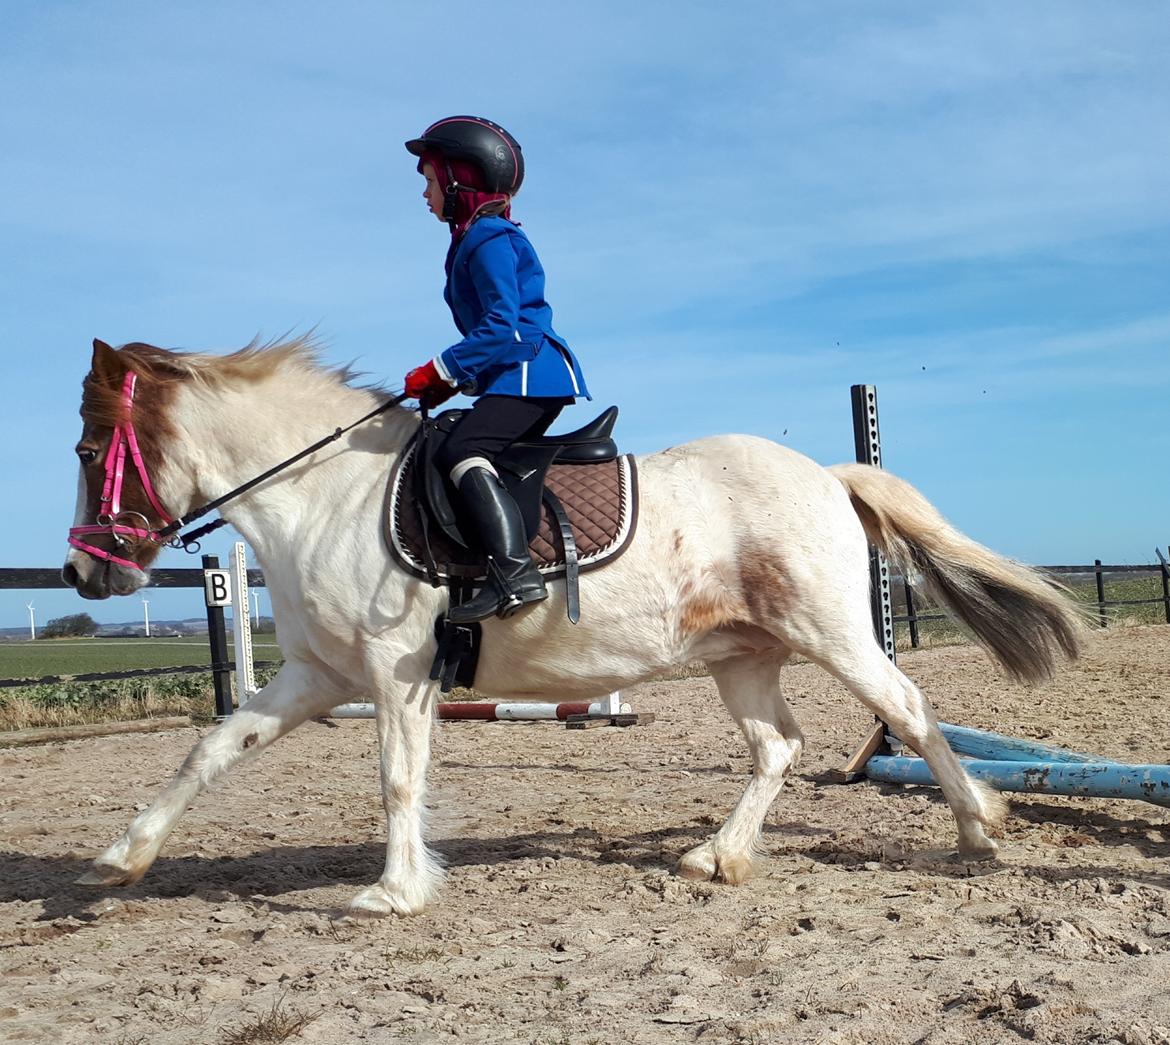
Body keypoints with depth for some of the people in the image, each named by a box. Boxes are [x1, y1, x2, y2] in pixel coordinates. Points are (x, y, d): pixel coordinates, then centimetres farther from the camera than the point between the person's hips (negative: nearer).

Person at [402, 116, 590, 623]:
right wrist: (456, 379, 14)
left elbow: (501, 328, -19)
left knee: (460, 452, -24)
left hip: (527, 374, -11)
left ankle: (515, 572, -36)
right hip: (527, 377, 11)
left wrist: (440, 371, -13)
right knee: (477, 458, 14)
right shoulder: (477, 239, 24)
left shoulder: (488, 240, -9)